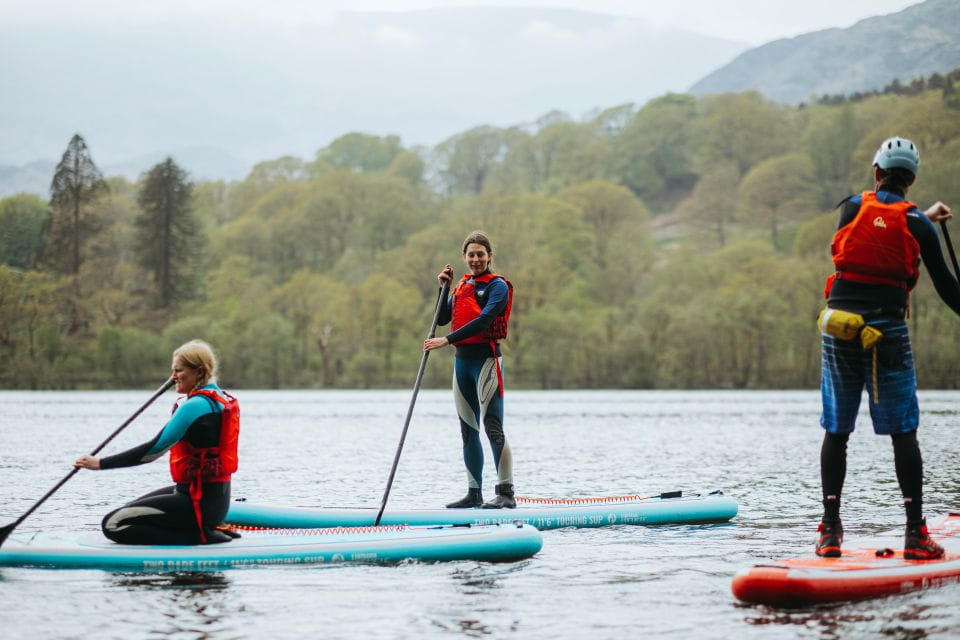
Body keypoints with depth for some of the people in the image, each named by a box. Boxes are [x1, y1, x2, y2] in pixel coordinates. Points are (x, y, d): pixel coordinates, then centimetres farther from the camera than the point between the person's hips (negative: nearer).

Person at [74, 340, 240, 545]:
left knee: (113, 525, -11)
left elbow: (154, 450, -22)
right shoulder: (224, 399, 10)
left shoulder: (196, 406, -19)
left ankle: (200, 536, -9)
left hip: (200, 502, -10)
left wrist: (100, 464, -18)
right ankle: (204, 531, 11)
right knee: (127, 512, 24)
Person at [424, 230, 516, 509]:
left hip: (486, 358, -7)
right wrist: (443, 287, 3)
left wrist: (446, 340, -24)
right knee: (469, 431, 10)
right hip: (462, 360, 7)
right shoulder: (463, 285, 16)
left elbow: (483, 321, -19)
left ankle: (506, 493, -13)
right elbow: (441, 319, 13)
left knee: (493, 428, -12)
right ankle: (474, 493, 16)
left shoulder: (497, 286, -6)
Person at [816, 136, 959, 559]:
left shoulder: (851, 208, 5)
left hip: (840, 326, 3)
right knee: (903, 433, 2)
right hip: (887, 330, -2)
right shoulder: (917, 225, -1)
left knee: (836, 430, 8)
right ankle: (915, 533, 0)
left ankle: (830, 529, 7)